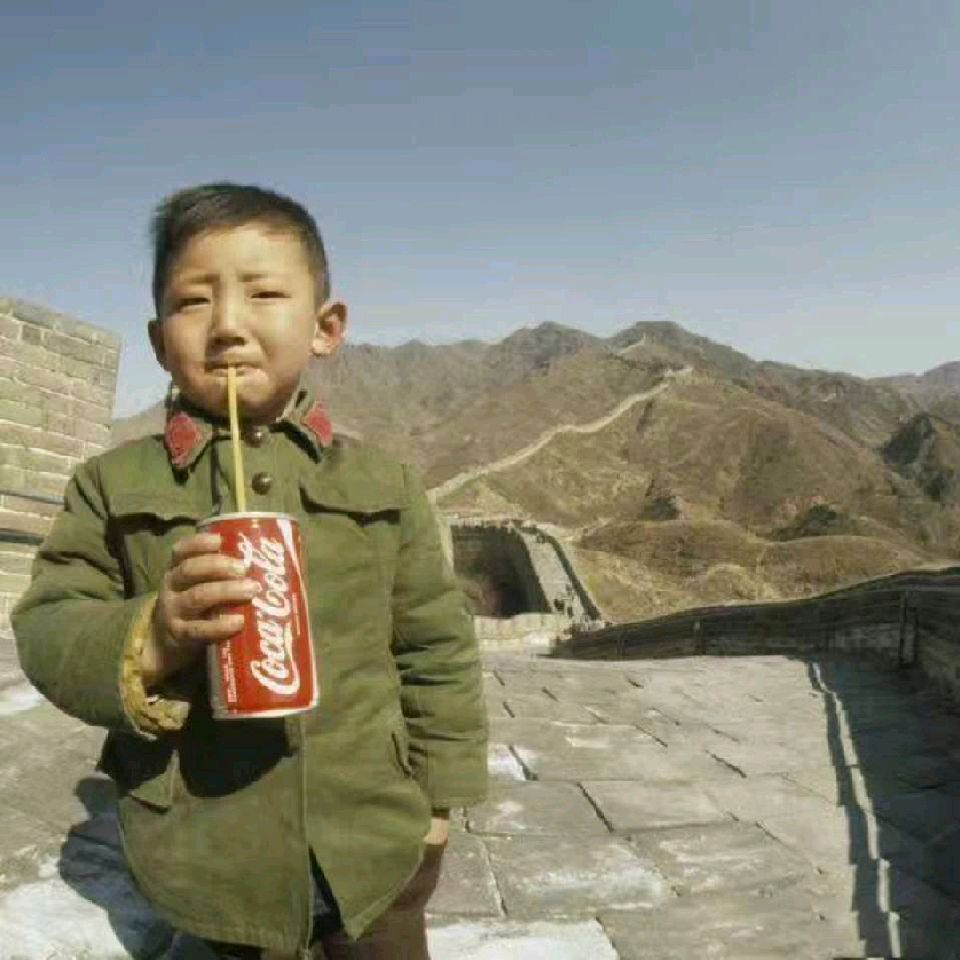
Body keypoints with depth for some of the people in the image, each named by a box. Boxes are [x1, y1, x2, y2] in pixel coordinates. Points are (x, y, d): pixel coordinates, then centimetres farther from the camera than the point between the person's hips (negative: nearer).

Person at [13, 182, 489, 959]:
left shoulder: (385, 483, -3)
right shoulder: (114, 485, -4)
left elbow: (437, 649, 1)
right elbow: (45, 632, -5)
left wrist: (436, 807, 4)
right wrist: (149, 638, -26)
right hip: (211, 861, 0)